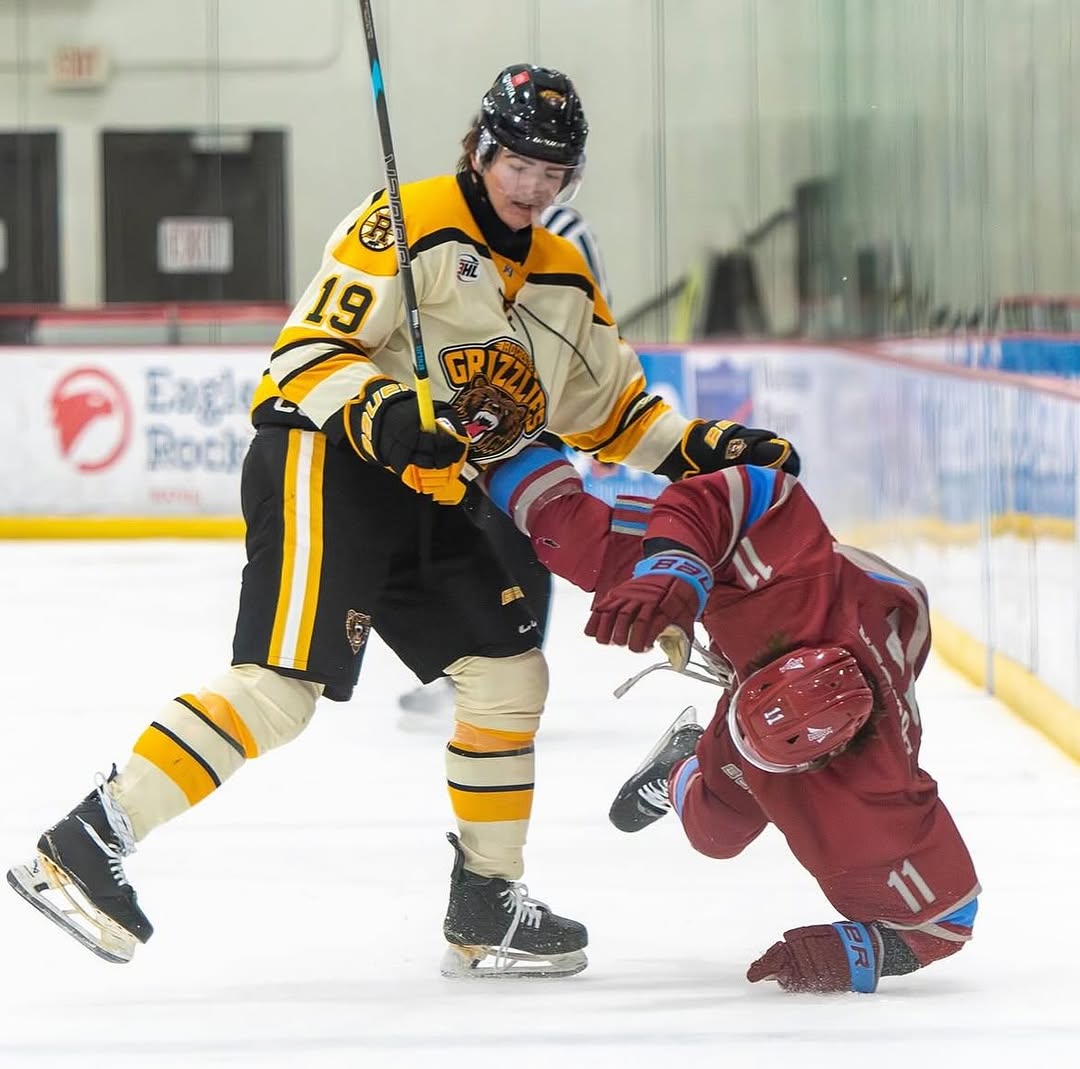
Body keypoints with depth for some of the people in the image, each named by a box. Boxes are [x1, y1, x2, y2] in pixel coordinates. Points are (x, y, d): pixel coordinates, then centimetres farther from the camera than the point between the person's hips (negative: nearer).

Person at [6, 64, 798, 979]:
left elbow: (607, 408, 22)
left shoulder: (564, 281, 17)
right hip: (324, 463, -9)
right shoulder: (412, 224, -9)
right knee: (281, 686, -20)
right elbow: (311, 347, -14)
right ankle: (87, 845, -23)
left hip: (424, 497, 9)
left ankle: (486, 909, 17)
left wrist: (700, 447, 8)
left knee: (509, 674, 7)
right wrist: (383, 416, -30)